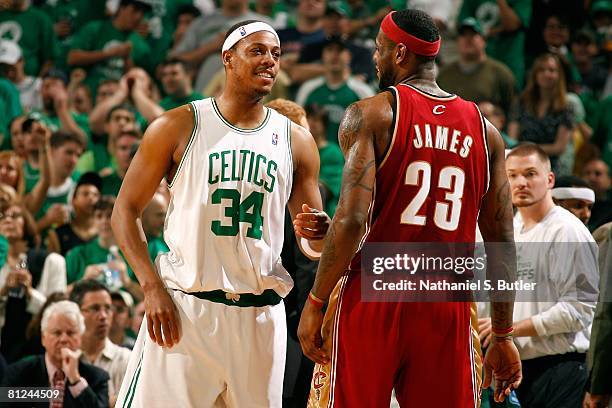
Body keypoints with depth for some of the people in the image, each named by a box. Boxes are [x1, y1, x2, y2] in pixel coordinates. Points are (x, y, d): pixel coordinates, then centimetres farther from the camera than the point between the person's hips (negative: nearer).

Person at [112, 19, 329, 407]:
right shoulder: (179, 127, 0)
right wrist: (152, 288, -11)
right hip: (184, 305, -3)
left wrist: (317, 234, -11)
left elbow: (314, 245, 15)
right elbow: (126, 211, 1)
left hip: (261, 314, 3)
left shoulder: (296, 141, 9)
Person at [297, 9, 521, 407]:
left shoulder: (371, 115, -3)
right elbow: (502, 244, 10)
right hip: (449, 308, 3)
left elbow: (351, 219, -14)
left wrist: (315, 302, -7)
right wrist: (504, 336, 14)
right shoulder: (485, 131, 10)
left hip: (372, 298, -3)